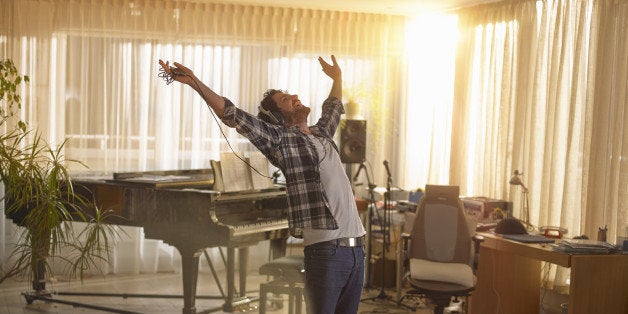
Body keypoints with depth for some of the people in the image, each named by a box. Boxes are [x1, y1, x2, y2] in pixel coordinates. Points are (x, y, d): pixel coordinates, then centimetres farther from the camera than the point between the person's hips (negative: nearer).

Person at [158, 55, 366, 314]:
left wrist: (337, 78, 53)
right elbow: (232, 115, -8)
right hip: (326, 250, -7)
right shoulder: (280, 138, 0)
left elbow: (334, 108, 44)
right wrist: (194, 82, -14)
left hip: (357, 246, 7)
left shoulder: (322, 134, 21)